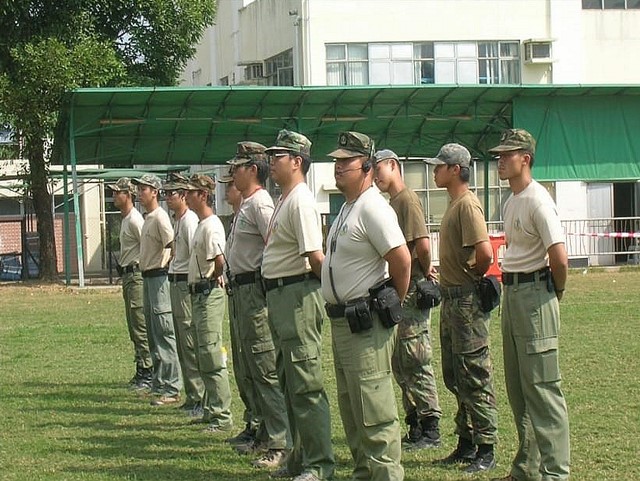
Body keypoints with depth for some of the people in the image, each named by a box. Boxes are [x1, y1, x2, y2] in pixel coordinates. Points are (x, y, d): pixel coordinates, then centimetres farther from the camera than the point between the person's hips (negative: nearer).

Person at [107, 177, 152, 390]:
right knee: (134, 326, 13)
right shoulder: (125, 219, 17)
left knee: (140, 325, -10)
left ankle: (148, 373, -9)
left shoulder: (134, 220, -15)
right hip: (127, 276, 11)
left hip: (136, 275, -11)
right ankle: (141, 371, 19)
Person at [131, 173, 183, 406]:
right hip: (148, 278, 11)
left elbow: (174, 247, -22)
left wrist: (167, 269, -15)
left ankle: (171, 389, -9)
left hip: (159, 278, -11)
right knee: (154, 335, 14)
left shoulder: (160, 217, -14)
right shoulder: (148, 218, 16)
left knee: (165, 334, -10)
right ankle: (160, 384, 21)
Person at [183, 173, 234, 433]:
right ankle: (212, 410, 22)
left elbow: (220, 261, -27)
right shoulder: (201, 224, 16)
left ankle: (222, 416, -10)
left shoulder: (211, 226, -16)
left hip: (209, 294, -11)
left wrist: (212, 279, -10)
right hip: (199, 295, 11)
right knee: (204, 356, 15)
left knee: (212, 356, -11)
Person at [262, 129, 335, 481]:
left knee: (306, 386, -8)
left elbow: (315, 258, -22)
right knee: (290, 384, 16)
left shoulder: (300, 201, -16)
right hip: (278, 296, 11)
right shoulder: (283, 201, 17)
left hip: (297, 296, -11)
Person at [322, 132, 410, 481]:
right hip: (342, 320, 11)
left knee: (374, 411, -10)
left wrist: (394, 304, -11)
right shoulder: (346, 208, 16)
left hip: (366, 324, -11)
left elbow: (401, 257, -24)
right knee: (351, 408, 17)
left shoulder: (372, 208, -17)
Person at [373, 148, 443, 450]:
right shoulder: (391, 202, 17)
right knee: (400, 363, 14)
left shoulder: (407, 200, -13)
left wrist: (424, 274, -8)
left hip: (412, 291, -10)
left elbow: (423, 245, -23)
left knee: (416, 362, -7)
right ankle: (415, 426, 21)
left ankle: (430, 430, -2)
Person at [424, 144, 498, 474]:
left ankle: (486, 451, -2)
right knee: (455, 378, 16)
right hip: (451, 299, 11)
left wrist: (473, 280, -10)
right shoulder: (454, 204, 15)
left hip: (467, 301, -11)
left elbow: (485, 252, -26)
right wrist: (449, 282, 13)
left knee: (476, 377, -6)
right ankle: (466, 443, 25)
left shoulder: (467, 204, -16)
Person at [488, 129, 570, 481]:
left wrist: (554, 294, -7)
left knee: (542, 388, -7)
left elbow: (559, 258, -21)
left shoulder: (537, 201, -15)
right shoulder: (510, 202, 14)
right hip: (511, 294, 10)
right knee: (518, 388, 15)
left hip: (534, 296, -10)